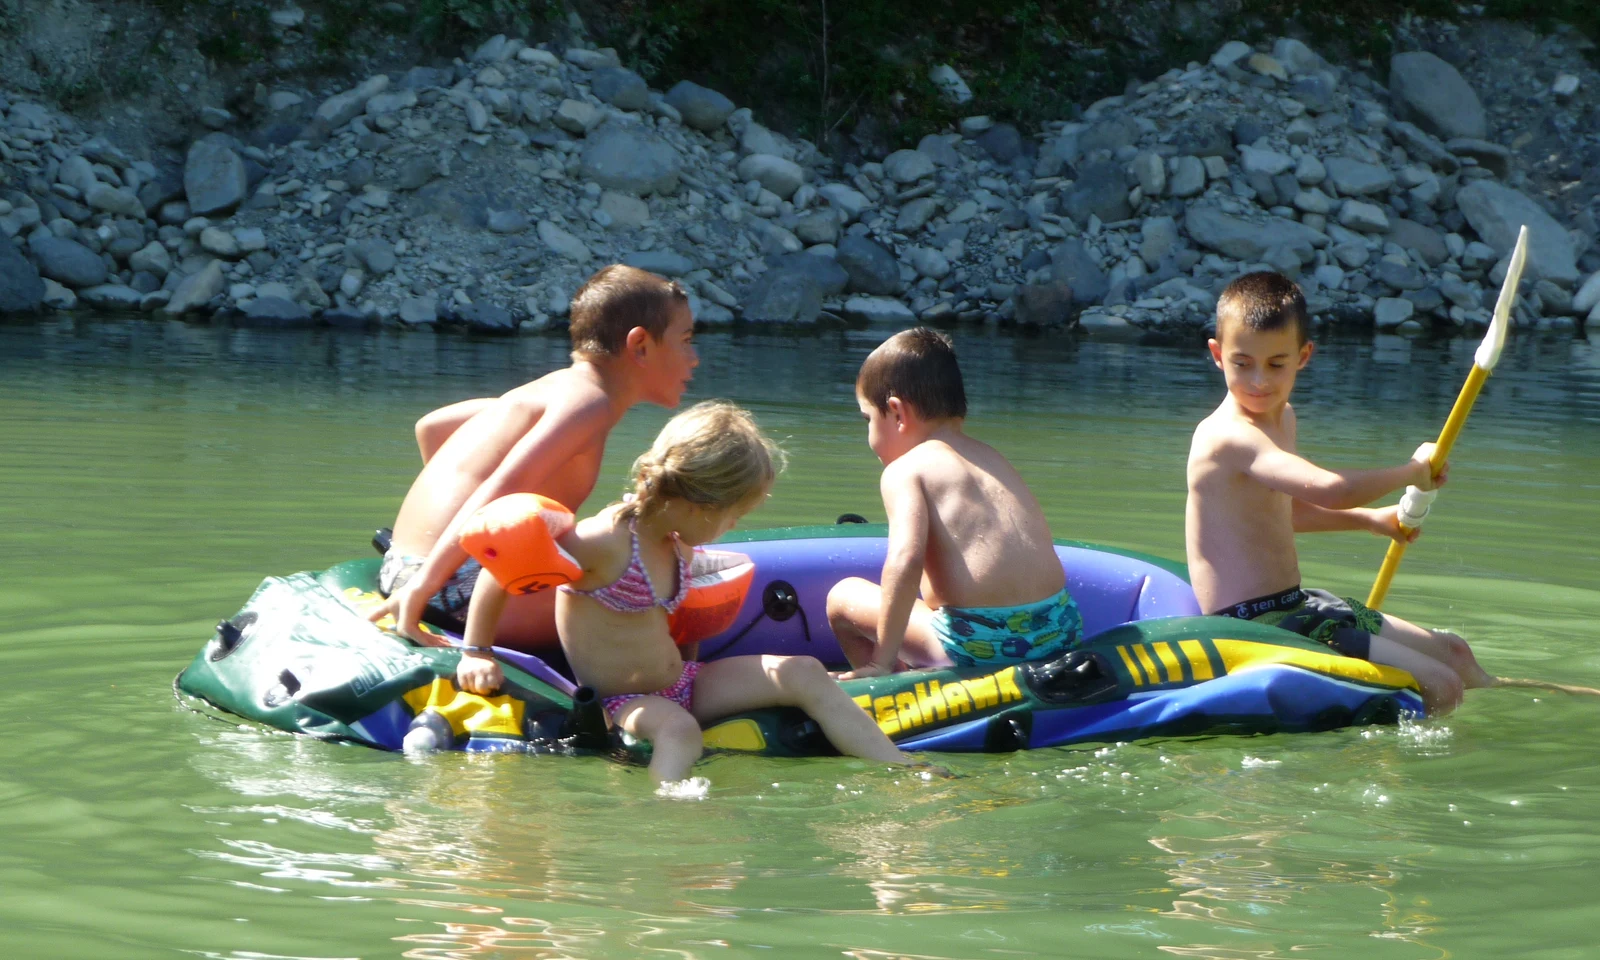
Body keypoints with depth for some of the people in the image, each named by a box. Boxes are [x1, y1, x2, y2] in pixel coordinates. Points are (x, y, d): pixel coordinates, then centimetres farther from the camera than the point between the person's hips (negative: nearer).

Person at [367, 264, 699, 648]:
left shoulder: (555, 388, 20)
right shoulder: (589, 400, -10)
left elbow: (430, 427, 29)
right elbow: (503, 488, -23)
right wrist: (421, 590, -29)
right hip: (460, 588, -10)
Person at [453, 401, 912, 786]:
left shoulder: (676, 542, 5)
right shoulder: (607, 542, -22)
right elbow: (499, 564, -20)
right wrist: (476, 654, -16)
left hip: (679, 683, 8)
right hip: (617, 701, -8)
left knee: (803, 673, -6)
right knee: (678, 728, -42)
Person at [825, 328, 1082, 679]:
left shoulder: (904, 470, -2)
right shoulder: (990, 456, 20)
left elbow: (906, 560, -17)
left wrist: (882, 662, -13)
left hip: (977, 647, -7)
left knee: (844, 597, 13)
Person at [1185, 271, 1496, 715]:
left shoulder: (1281, 417, 12)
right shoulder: (1230, 436, -23)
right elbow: (1331, 489, -37)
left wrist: (1369, 519, 24)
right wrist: (1413, 471, -20)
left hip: (1293, 607, 11)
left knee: (1453, 651, 24)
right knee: (1440, 687, -18)